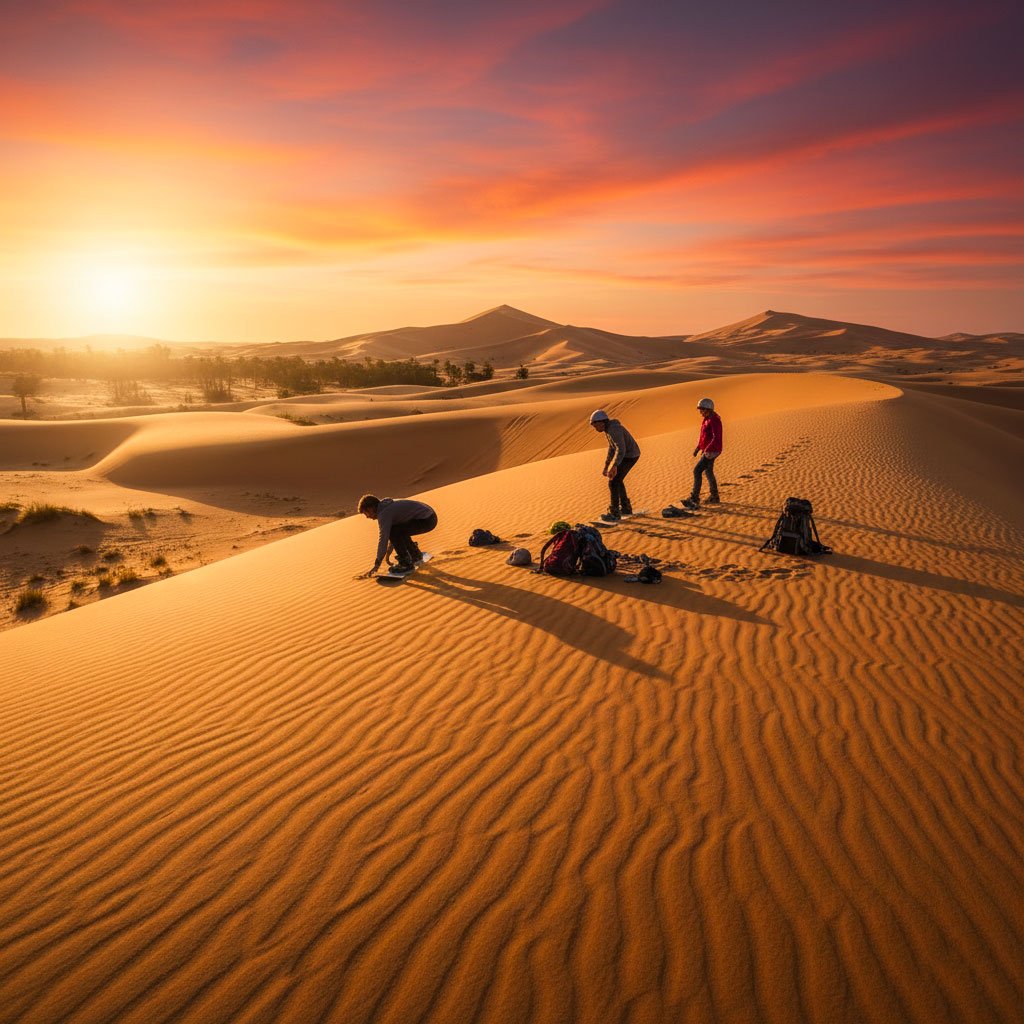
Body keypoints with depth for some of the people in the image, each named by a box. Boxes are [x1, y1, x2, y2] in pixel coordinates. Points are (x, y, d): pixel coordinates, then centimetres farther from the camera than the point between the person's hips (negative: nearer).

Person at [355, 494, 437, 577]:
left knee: (394, 532, -15)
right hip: (430, 516, 10)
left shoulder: (383, 514, -14)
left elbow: (383, 540, -15)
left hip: (426, 520, -10)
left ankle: (406, 563, -5)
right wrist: (388, 553, 32)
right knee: (399, 530, 22)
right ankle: (416, 555, 30)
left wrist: (376, 566, -9)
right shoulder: (388, 505, 16)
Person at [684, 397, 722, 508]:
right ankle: (714, 497, 30)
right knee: (708, 472, 18)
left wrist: (707, 449, -32)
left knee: (697, 471, -15)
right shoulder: (707, 419, 13)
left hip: (712, 451, -11)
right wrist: (698, 447, 11)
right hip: (707, 450, 11)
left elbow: (716, 437, -26)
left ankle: (694, 498, -16)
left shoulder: (714, 420, -18)